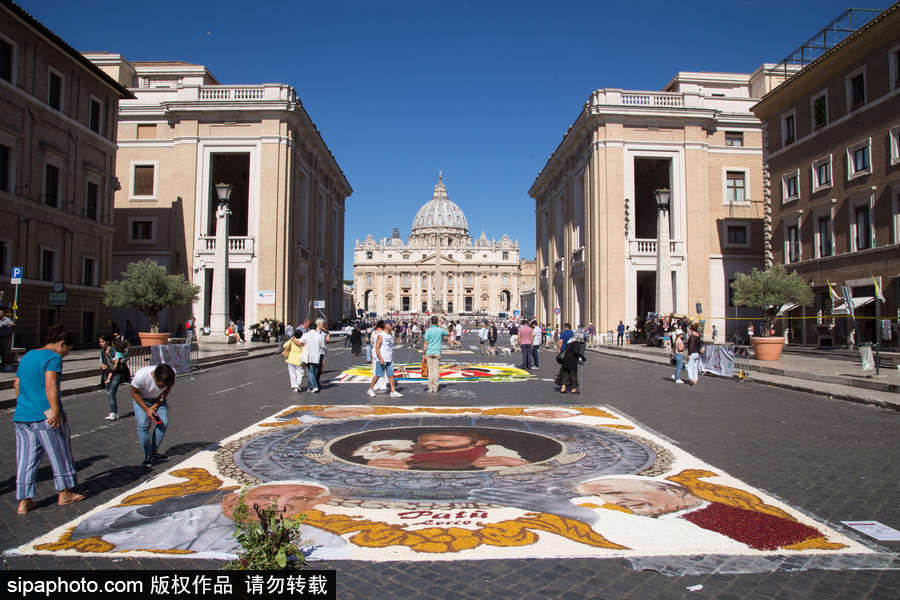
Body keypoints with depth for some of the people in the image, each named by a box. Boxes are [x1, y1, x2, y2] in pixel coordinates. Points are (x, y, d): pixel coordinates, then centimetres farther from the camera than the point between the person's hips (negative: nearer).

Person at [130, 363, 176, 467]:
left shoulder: (171, 374, -30)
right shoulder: (141, 376, -38)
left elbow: (166, 391, -9)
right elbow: (134, 393, -18)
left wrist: (154, 406, -14)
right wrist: (146, 409, -21)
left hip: (158, 398, 3)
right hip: (141, 398, -3)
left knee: (163, 423, -8)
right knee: (143, 424, -17)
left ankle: (154, 452, 10)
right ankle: (148, 457, -5)